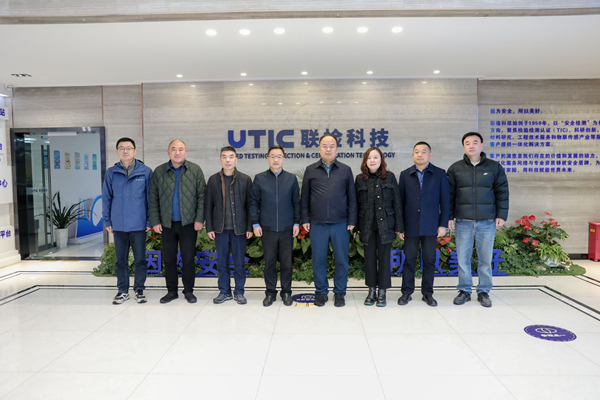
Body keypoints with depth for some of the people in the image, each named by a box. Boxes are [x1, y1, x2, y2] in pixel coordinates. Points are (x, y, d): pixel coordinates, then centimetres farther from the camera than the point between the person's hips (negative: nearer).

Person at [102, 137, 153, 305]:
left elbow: (150, 197, 0)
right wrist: (107, 221, 4)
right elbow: (106, 197, 7)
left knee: (140, 259, 7)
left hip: (139, 224, -2)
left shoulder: (145, 171, -2)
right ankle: (122, 291, 25)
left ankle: (139, 289, 23)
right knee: (120, 260, 11)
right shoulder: (111, 173, 3)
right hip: (118, 225, 2)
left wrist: (150, 220, -3)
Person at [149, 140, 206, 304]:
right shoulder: (158, 172, 5)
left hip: (188, 223, -1)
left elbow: (201, 196, -1)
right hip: (167, 223, 2)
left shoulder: (195, 170, 1)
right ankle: (171, 291, 23)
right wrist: (155, 221, -1)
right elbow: (153, 199, 5)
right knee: (169, 259, 9)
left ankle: (188, 291, 18)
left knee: (188, 258, 4)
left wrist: (199, 219, -8)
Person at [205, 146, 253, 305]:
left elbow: (250, 205, -1)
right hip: (220, 228, 2)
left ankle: (239, 292, 20)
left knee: (239, 262, 6)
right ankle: (224, 292, 23)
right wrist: (209, 228, 1)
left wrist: (250, 227, -5)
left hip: (239, 228, -1)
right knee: (222, 262, 9)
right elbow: (208, 206, 6)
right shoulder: (213, 180, 4)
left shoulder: (245, 179, 0)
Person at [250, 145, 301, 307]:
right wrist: (255, 223, -1)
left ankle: (286, 292, 22)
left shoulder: (291, 178, 5)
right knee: (269, 262, 8)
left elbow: (296, 202, 7)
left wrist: (296, 222, 2)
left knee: (286, 262, 7)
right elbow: (254, 202, 4)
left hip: (287, 228, 0)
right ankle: (270, 292, 22)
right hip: (267, 228, 0)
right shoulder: (259, 178, 3)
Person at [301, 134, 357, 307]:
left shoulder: (345, 170, 7)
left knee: (341, 260, 6)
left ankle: (339, 293, 21)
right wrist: (305, 219, 3)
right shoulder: (310, 170, 8)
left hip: (340, 224, 0)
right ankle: (321, 292, 23)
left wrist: (352, 220, 1)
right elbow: (305, 197, 9)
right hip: (317, 224, 0)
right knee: (318, 259, 7)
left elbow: (352, 197, 7)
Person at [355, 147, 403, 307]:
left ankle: (382, 291, 17)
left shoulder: (390, 177, 2)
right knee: (369, 257, 8)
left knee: (384, 257, 4)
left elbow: (397, 202, 1)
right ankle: (372, 290, 21)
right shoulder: (360, 179, 5)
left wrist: (399, 226, -3)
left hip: (385, 224, -1)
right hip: (367, 226, 1)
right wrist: (355, 226, 2)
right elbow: (355, 203, 6)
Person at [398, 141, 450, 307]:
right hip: (410, 226, 1)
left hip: (431, 226, 0)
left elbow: (445, 201, 2)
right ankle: (407, 292, 17)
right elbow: (400, 201, 6)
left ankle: (427, 293, 21)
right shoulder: (405, 175, 6)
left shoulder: (440, 174, 3)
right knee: (409, 259, 5)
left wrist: (443, 224, -3)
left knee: (429, 260, 7)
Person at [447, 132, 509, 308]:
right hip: (463, 222, 0)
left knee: (485, 259, 7)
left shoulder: (495, 167, 6)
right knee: (463, 258, 5)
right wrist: (449, 216, 0)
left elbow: (502, 192, 7)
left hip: (487, 221, 0)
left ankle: (484, 292, 21)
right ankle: (464, 291, 18)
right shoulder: (455, 168, 5)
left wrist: (501, 215, 0)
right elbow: (449, 195, 5)